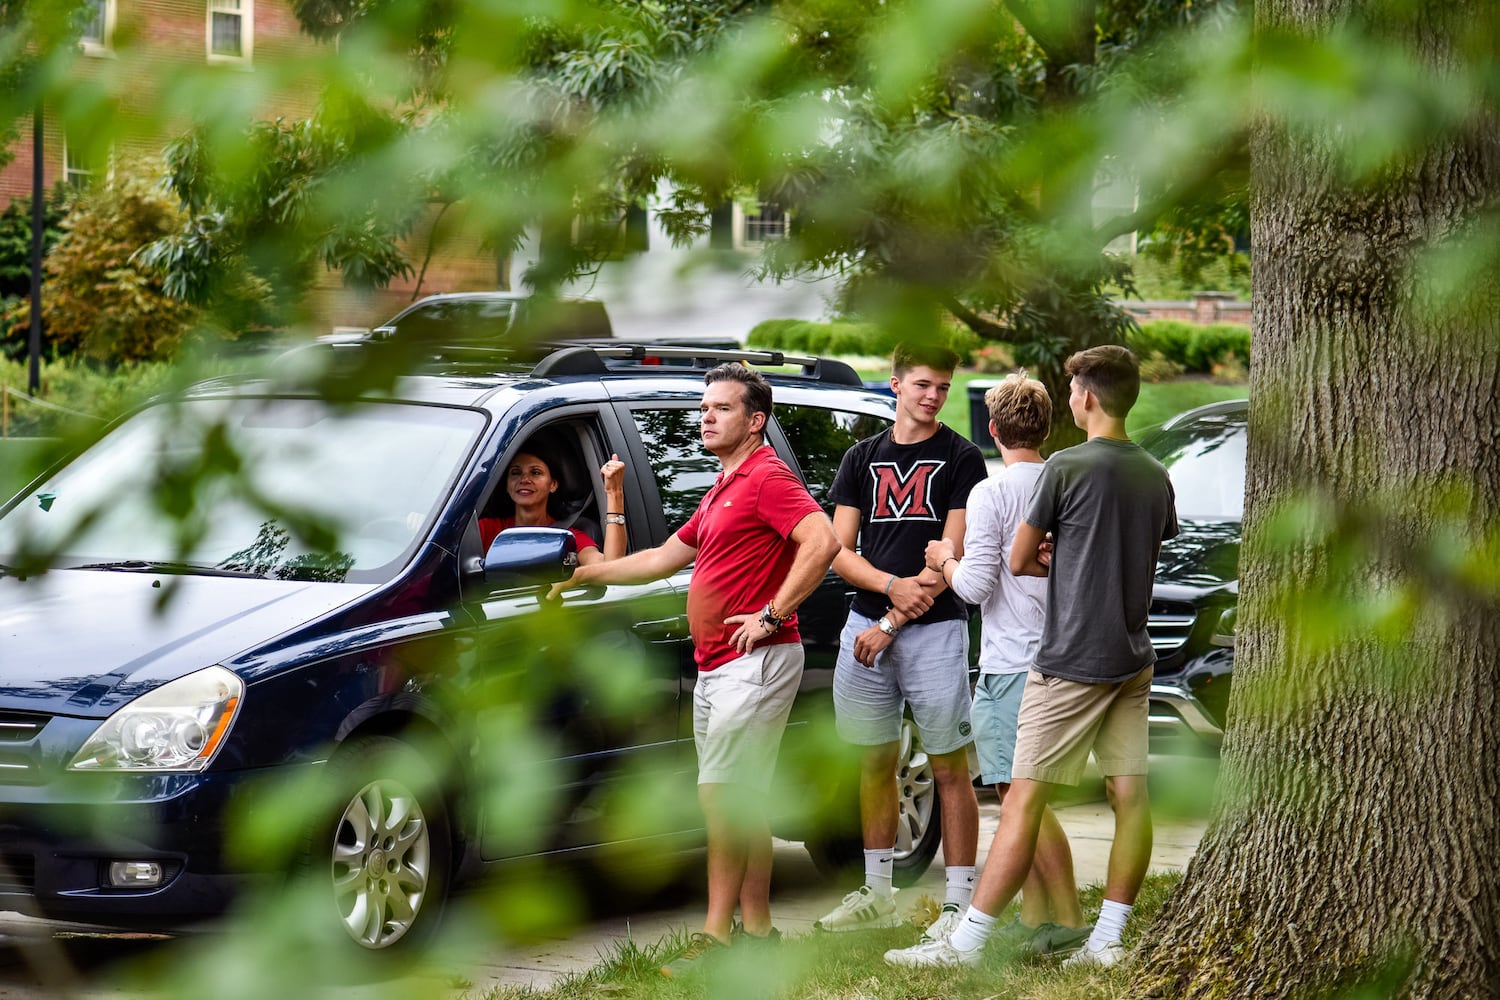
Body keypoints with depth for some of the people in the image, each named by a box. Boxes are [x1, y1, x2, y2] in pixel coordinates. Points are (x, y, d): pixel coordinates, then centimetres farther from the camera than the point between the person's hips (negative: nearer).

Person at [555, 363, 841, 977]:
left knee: (722, 794, -12)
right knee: (744, 800, 10)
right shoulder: (721, 492, 22)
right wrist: (584, 575, 31)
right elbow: (665, 557, 31)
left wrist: (772, 614, -22)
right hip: (715, 667, 10)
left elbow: (823, 541, -26)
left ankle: (716, 937, -11)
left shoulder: (768, 477, -11)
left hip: (754, 661, -10)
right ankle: (757, 931, 14)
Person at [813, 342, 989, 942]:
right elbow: (840, 552, 7)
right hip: (866, 625, 5)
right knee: (874, 763, 11)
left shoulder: (961, 459, 0)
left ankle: (959, 902, -1)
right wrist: (893, 586, -12)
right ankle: (878, 895, 22)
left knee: (950, 769, -4)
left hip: (935, 628, -4)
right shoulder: (863, 459, 13)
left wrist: (892, 623, -10)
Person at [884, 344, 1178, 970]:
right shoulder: (1157, 476, 9)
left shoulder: (1067, 467, -11)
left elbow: (1019, 561, -4)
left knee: (1024, 800, -6)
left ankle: (966, 943, -5)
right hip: (1133, 659, 7)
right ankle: (1107, 941, 8)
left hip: (1070, 661, -7)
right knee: (1129, 796, 5)